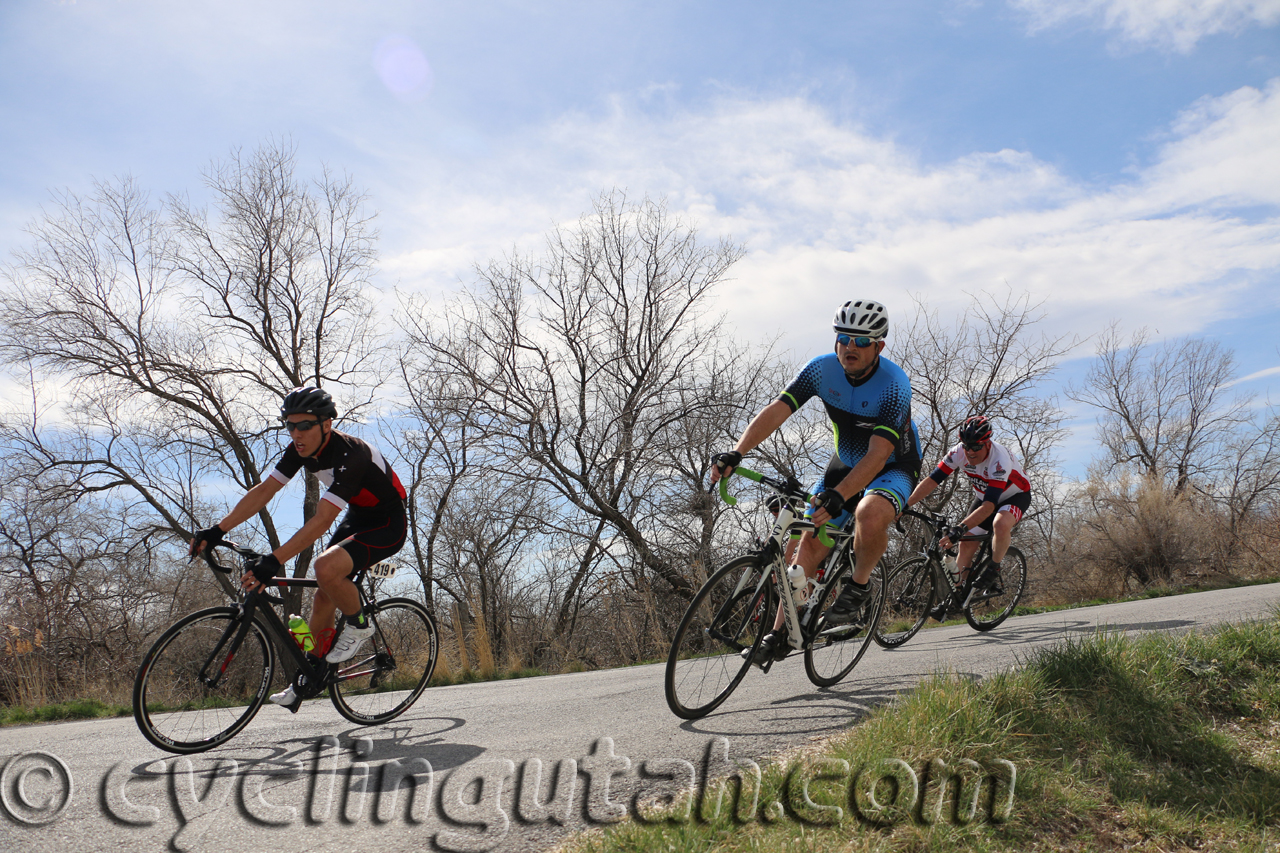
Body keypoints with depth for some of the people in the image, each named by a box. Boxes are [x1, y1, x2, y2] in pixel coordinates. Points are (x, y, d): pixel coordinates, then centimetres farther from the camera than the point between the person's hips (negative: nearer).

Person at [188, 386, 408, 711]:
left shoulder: (349, 455, -32)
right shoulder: (303, 448, -7)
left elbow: (321, 520, -38)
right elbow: (264, 490, -5)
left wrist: (273, 561, -43)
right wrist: (216, 531, -13)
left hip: (387, 526, -8)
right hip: (357, 517, 8)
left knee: (326, 567, -30)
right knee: (324, 597, 6)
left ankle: (358, 625, -3)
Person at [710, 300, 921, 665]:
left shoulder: (894, 385, -29)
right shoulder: (822, 369, -17)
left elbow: (878, 454, -36)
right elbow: (776, 410, -24)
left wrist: (838, 497, -50)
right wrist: (736, 452, -39)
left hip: (893, 467, -4)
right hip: (845, 462, 5)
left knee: (870, 515, -37)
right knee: (810, 543, -4)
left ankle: (858, 585, -8)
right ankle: (781, 632, 5)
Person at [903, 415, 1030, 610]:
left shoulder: (1000, 460, -38)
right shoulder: (959, 452, -23)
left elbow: (989, 506, -45)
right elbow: (932, 480, -23)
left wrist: (959, 529, -55)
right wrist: (905, 505, -35)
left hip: (1015, 495, -5)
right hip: (985, 495, 5)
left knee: (1000, 524, -37)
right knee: (966, 544, -4)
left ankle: (993, 575, -16)